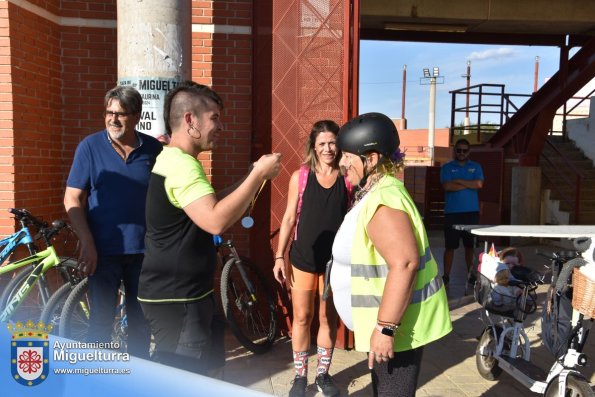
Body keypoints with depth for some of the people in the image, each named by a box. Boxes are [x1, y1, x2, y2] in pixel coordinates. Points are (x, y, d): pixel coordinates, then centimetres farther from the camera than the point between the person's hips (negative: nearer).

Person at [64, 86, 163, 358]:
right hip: (103, 250, -2)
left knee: (141, 318, 14)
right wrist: (87, 244, -13)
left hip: (144, 249, 2)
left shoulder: (154, 148, 1)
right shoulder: (90, 146, -4)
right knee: (102, 319, 6)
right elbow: (73, 200, -4)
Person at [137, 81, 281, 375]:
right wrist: (259, 175, -26)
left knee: (207, 367, 23)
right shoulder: (181, 164, -23)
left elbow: (209, 204, 19)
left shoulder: (174, 160, 12)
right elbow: (216, 221, -36)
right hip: (174, 300, -11)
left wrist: (253, 176, 9)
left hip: (186, 293, 11)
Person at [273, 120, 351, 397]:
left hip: (335, 260, 1)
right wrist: (280, 256, -1)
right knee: (302, 318, 9)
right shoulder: (300, 177, -2)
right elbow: (289, 218, 2)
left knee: (328, 318, 13)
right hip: (303, 258, 0)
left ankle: (323, 374, 31)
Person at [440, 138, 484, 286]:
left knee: (469, 244, 10)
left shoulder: (476, 167, 10)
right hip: (452, 212, -2)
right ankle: (446, 275, 5)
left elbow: (479, 184, -7)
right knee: (450, 245, -1)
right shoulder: (447, 167, 4)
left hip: (471, 212, 2)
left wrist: (458, 181, -7)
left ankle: (470, 273, 21)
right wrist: (469, 184, -7)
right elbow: (447, 186, -11)